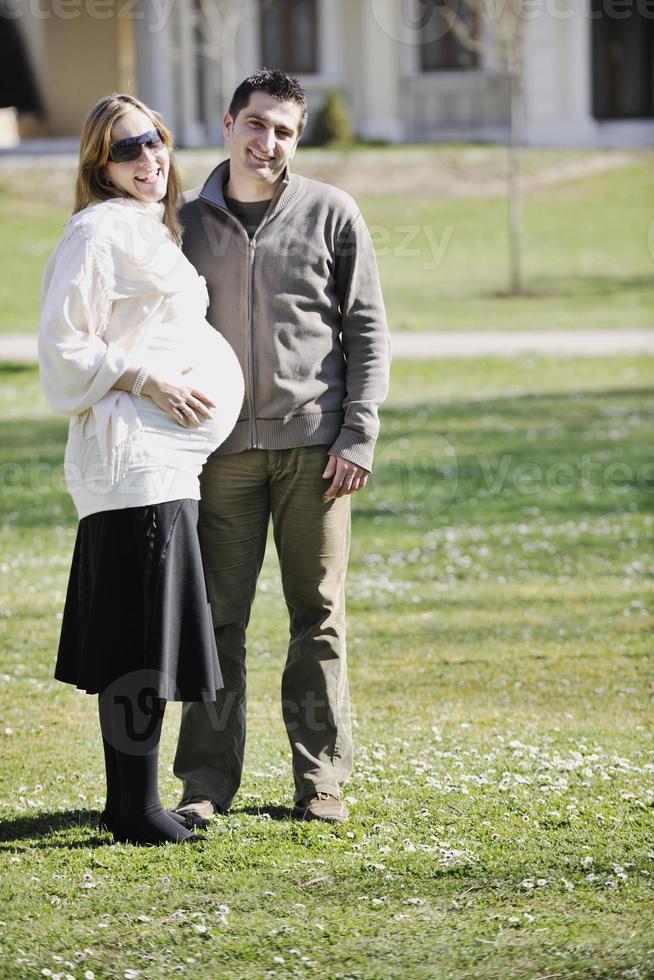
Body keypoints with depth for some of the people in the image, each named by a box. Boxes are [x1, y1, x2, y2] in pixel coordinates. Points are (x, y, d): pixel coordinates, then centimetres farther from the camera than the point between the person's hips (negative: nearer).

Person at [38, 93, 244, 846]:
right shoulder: (99, 233, -11)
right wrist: (150, 382, -17)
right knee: (141, 639, -9)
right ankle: (135, 808, -6)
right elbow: (63, 345, -15)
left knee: (151, 636, 11)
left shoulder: (153, 231, 19)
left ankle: (131, 803, 16)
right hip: (132, 455, -10)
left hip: (166, 457, 10)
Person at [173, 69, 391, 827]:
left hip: (313, 447, -1)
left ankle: (320, 777, 10)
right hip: (222, 448, 1)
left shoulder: (331, 216, 3)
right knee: (217, 616, 1)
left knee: (319, 615, 3)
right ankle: (207, 779, 6)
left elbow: (368, 331, 3)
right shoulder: (188, 222, 7)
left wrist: (358, 438, -5)